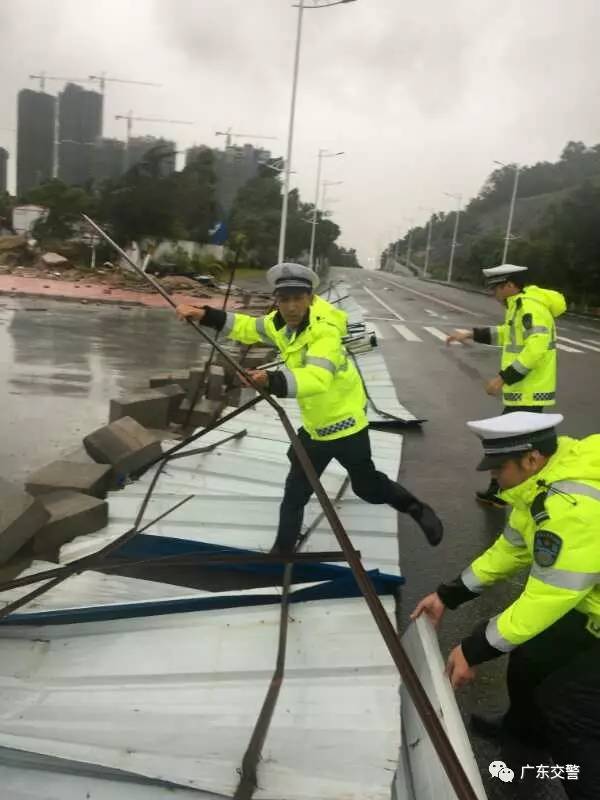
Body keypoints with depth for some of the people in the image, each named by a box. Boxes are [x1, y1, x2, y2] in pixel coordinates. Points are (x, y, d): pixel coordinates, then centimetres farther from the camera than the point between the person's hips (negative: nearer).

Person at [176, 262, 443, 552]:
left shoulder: (325, 331, -29)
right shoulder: (282, 323, -6)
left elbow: (317, 378, -46)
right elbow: (247, 327, 11)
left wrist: (272, 381, -63)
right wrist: (205, 315, -1)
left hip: (344, 422, -7)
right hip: (314, 425, 7)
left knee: (367, 486, 11)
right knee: (296, 491, 14)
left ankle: (417, 509, 37)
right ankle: (283, 549, 31)